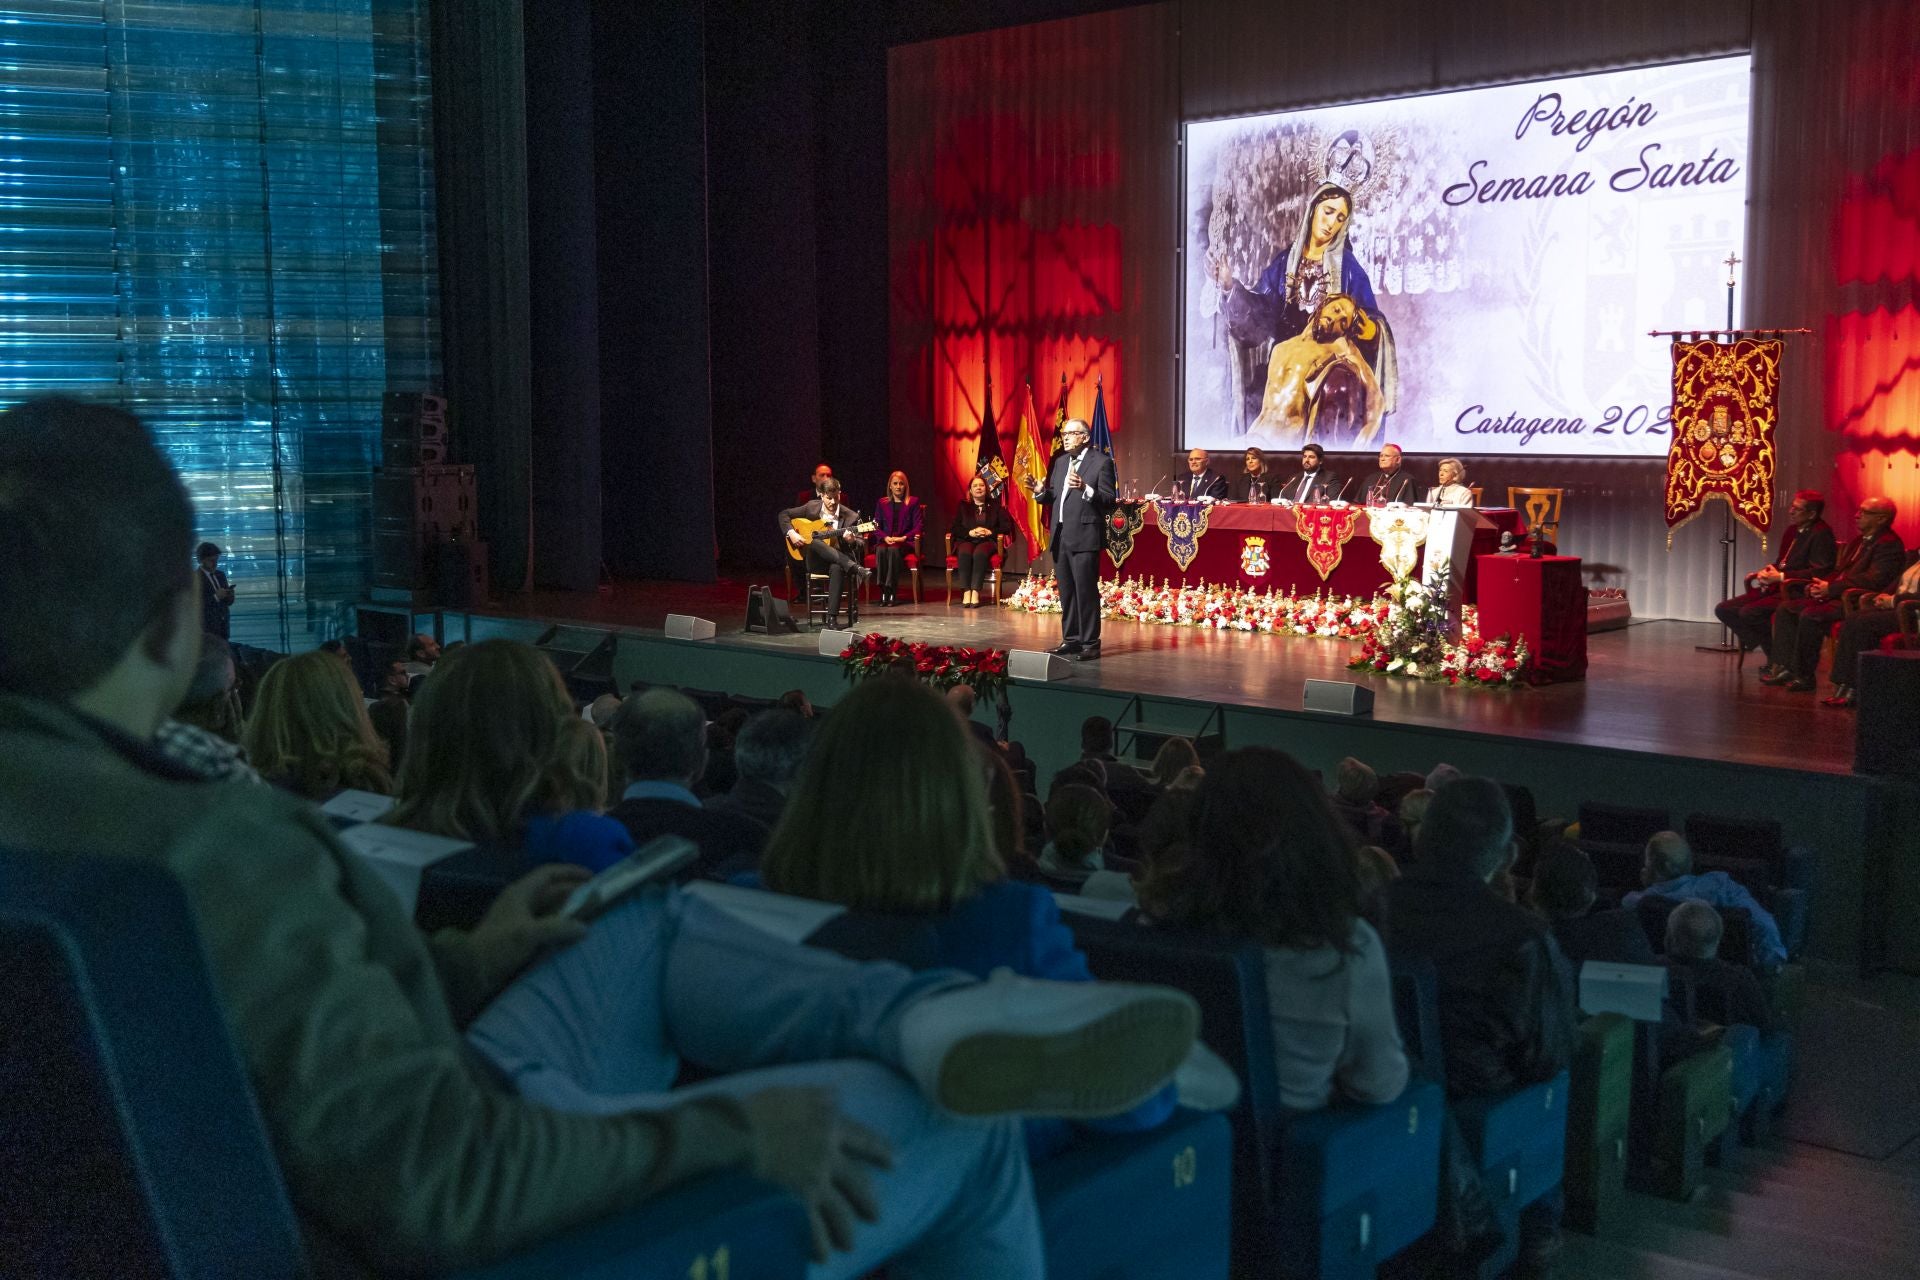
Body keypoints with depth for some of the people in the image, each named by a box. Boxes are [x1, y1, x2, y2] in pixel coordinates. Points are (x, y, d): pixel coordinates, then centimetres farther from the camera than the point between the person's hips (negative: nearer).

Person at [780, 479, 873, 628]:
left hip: (837, 561, -1)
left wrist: (852, 541, -27)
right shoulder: (812, 507, 3)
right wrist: (791, 533, -9)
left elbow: (861, 545, -2)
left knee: (837, 568, -39)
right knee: (814, 542, -34)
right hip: (815, 562, 1)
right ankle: (855, 568, -43)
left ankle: (832, 617, -38)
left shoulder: (851, 516, -2)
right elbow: (784, 514, 10)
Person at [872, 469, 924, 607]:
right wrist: (885, 537, -9)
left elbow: (918, 526, 2)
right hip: (885, 541, 2)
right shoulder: (882, 503, 18)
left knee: (894, 550, -37)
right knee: (881, 550, -34)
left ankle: (892, 593, -38)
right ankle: (883, 591, -36)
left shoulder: (913, 502, 10)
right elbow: (876, 525, 11)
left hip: (906, 543, -2)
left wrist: (904, 537, -13)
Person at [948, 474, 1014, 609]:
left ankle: (975, 592, -43)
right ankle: (966, 592, -40)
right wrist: (970, 532, -9)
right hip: (966, 541, 1)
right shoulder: (963, 507, 20)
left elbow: (1007, 526, 8)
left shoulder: (995, 506, 17)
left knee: (980, 553, -38)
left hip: (988, 541, -1)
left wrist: (990, 531, -8)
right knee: (964, 553, -36)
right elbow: (953, 527, 8)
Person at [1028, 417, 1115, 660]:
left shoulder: (1101, 462, -5)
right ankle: (1071, 640, 19)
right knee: (1066, 592, 11)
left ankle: (1090, 644, 0)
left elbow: (1109, 501, -11)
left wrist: (1085, 489, -25)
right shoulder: (1060, 462, 16)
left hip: (1084, 537, -7)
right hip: (1060, 537, 7)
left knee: (1086, 591, -6)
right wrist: (1041, 492, -2)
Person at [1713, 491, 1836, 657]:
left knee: (1748, 612, -29)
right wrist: (1766, 571, 4)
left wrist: (1780, 576, -18)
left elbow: (1819, 572, -19)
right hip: (1775, 588, 10)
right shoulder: (1793, 530, 18)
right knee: (1723, 609, -2)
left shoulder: (1821, 534, -9)